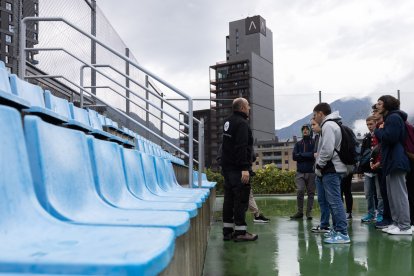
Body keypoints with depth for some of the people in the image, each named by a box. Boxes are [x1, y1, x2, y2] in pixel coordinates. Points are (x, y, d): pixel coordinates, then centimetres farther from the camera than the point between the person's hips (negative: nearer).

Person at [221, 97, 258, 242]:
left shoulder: (227, 121, 16)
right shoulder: (241, 123, -14)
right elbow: (242, 147, -23)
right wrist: (245, 168, -25)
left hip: (227, 166, 9)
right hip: (238, 168, -9)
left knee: (229, 198, 12)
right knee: (241, 199, -5)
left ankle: (227, 230, 16)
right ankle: (240, 232, -2)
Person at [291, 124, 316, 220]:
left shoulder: (314, 142, 4)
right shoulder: (298, 144, 14)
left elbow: (314, 154, -11)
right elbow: (294, 156, 0)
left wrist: (301, 154, -9)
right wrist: (308, 155, -9)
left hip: (311, 172, -1)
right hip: (300, 172, 2)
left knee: (311, 192, 3)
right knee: (300, 191, -8)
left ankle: (309, 212, 11)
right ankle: (300, 212, 3)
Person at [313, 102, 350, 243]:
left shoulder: (328, 125, -11)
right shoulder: (334, 125, 21)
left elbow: (327, 150, -22)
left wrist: (319, 166, -11)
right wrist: (320, 166, 16)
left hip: (331, 170, -11)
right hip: (335, 168, 11)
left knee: (335, 201, -10)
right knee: (334, 200, 14)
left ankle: (342, 233, -10)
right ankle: (337, 229, 19)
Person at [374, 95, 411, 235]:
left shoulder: (394, 118, -12)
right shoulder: (389, 118, 22)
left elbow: (390, 138, -24)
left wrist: (379, 130, -7)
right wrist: (380, 131, 1)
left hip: (396, 162, -11)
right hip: (391, 162, 11)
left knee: (399, 194, -8)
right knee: (392, 195, 14)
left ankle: (405, 226, -4)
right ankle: (397, 222, 20)